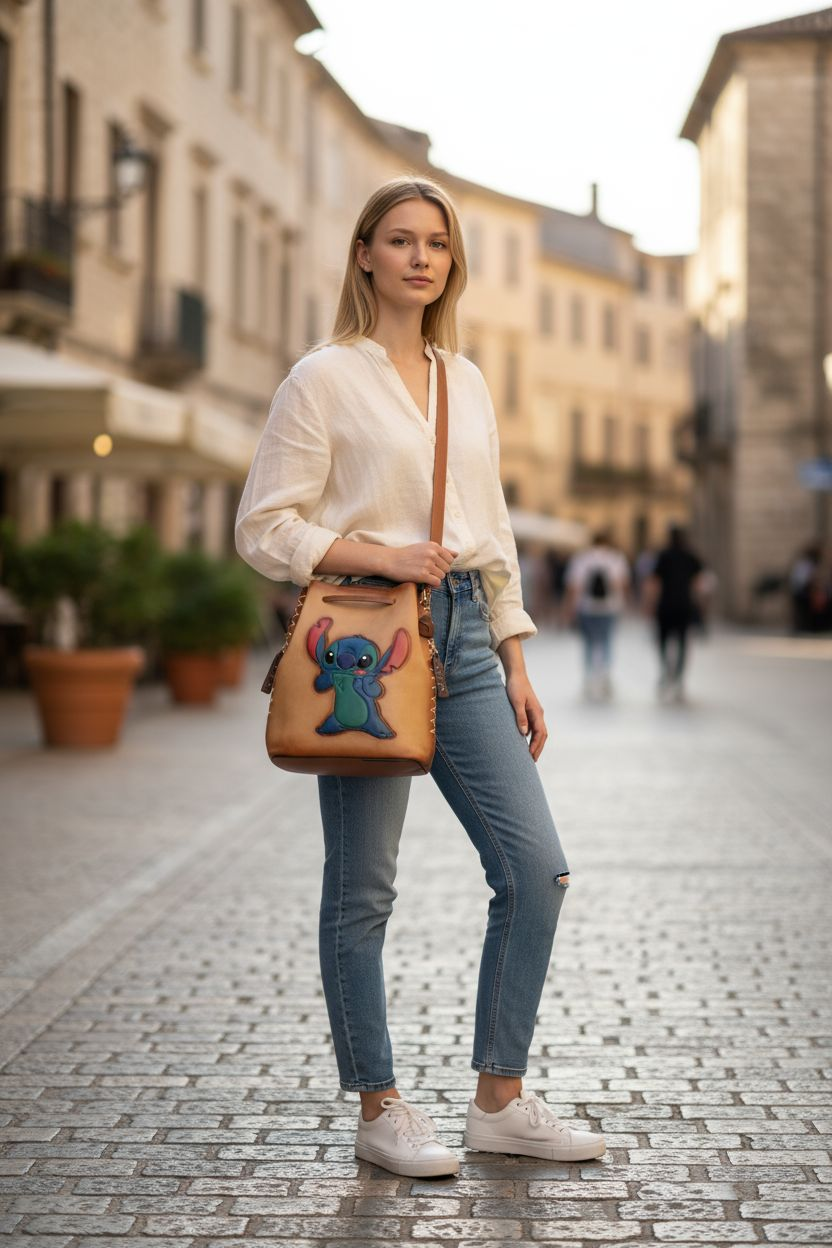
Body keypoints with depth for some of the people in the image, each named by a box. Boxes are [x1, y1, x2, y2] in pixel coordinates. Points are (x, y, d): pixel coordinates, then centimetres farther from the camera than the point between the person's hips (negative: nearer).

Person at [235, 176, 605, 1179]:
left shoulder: (467, 382, 15)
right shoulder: (325, 378, -2)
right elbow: (263, 527, -5)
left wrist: (515, 665, 14)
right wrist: (377, 555, -16)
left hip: (463, 640, 6)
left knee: (536, 869, 1)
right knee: (362, 890, 1)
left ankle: (500, 1100, 13)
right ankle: (378, 1111, 15)